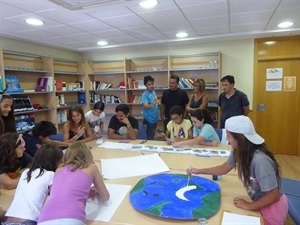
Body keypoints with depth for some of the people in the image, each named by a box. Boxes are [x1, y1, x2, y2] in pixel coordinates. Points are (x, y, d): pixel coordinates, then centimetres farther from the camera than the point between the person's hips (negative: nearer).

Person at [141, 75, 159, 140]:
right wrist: (152, 104, -55)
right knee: (150, 138, -2)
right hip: (149, 120, -8)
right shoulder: (145, 94, -21)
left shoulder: (153, 92, 5)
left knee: (152, 136, 20)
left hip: (154, 119, 8)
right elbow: (145, 106, -38)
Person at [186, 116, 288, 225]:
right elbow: (223, 168, 4)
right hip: (260, 201, 6)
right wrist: (199, 171, 3)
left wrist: (249, 206, -21)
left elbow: (274, 196, -29)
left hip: (272, 206, -6)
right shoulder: (237, 152, -14)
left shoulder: (260, 160, -38)